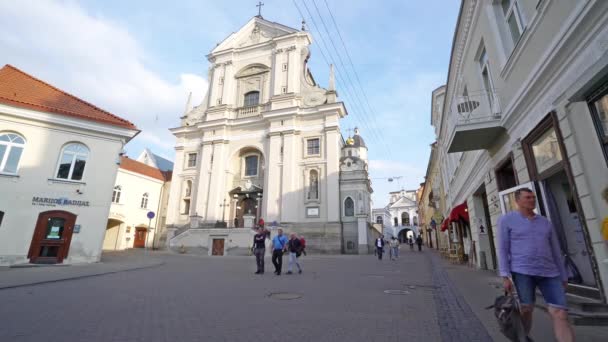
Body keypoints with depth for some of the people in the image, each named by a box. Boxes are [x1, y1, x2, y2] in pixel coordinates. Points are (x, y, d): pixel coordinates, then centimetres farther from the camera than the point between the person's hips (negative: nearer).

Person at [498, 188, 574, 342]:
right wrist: (505, 276, -10)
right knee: (526, 310, 0)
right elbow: (503, 249, -4)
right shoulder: (506, 220, 0)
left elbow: (556, 251, 19)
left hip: (549, 273, 4)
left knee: (561, 315, -5)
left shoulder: (545, 222, 14)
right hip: (522, 271, -4)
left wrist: (563, 277, 17)